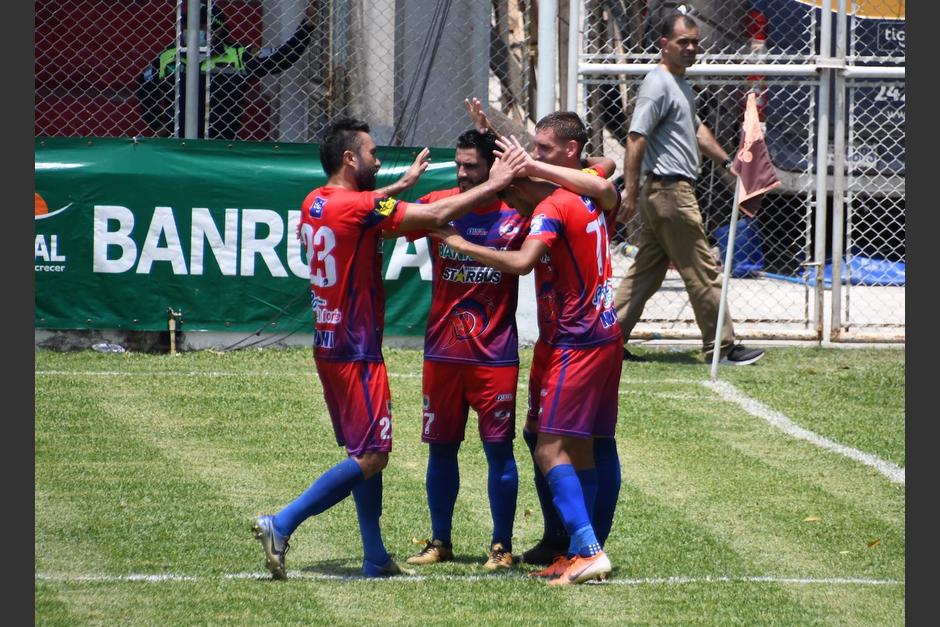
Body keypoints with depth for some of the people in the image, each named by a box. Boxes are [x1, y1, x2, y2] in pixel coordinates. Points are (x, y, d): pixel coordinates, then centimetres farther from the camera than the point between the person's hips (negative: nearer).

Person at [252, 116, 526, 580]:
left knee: (364, 453, 14)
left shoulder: (316, 203, 7)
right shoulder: (357, 207, -18)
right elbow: (435, 216, -18)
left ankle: (375, 559, 16)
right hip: (356, 352, -10)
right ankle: (281, 524, -14)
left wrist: (401, 186, 36)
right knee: (370, 457, -7)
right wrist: (493, 185, -10)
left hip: (329, 346, 10)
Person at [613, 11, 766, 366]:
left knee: (646, 272, 10)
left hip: (660, 194, 10)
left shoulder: (682, 85, 18)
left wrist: (727, 162, 33)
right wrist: (631, 191, -24)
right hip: (671, 190, -10)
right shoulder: (658, 84, -14)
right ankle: (721, 347, 1)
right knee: (702, 273, -4)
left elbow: (696, 130, 34)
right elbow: (636, 138, -20)